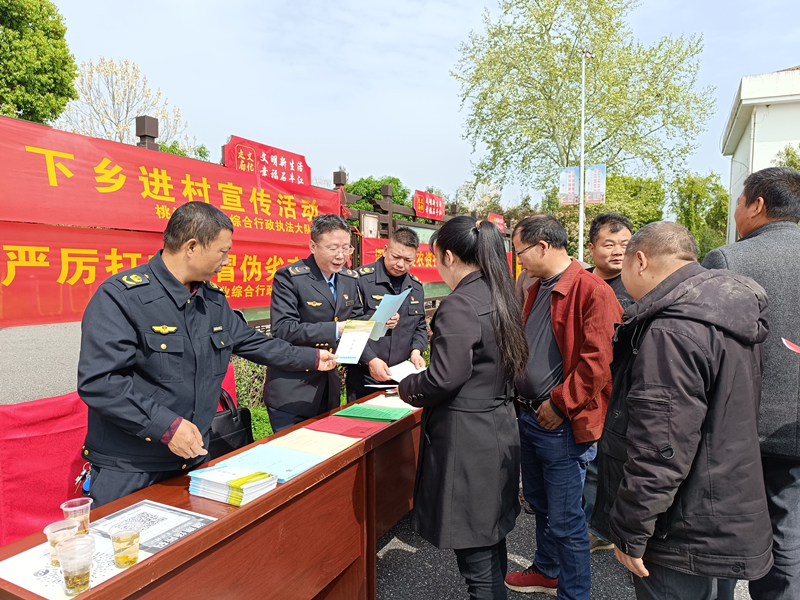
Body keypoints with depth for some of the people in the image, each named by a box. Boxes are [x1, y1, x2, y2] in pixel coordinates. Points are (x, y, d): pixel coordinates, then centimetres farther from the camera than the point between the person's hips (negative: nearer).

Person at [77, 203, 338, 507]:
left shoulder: (213, 298, 7)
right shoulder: (121, 296, -18)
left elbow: (249, 341, 17)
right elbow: (98, 381, -24)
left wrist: (312, 358, 20)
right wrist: (167, 426, -26)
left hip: (193, 459, 7)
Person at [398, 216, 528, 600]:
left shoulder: (459, 305, -20)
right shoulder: (500, 298, 8)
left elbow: (445, 379, -22)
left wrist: (406, 387, -4)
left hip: (466, 440, -9)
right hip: (500, 428, 9)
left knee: (476, 559, 6)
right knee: (491, 538, 25)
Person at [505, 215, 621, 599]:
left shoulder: (593, 292, -18)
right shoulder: (536, 290, 11)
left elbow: (597, 361, -22)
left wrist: (559, 404, -17)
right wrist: (522, 398, 13)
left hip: (562, 424, -9)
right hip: (529, 416, 9)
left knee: (565, 519, 4)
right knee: (538, 503, 24)